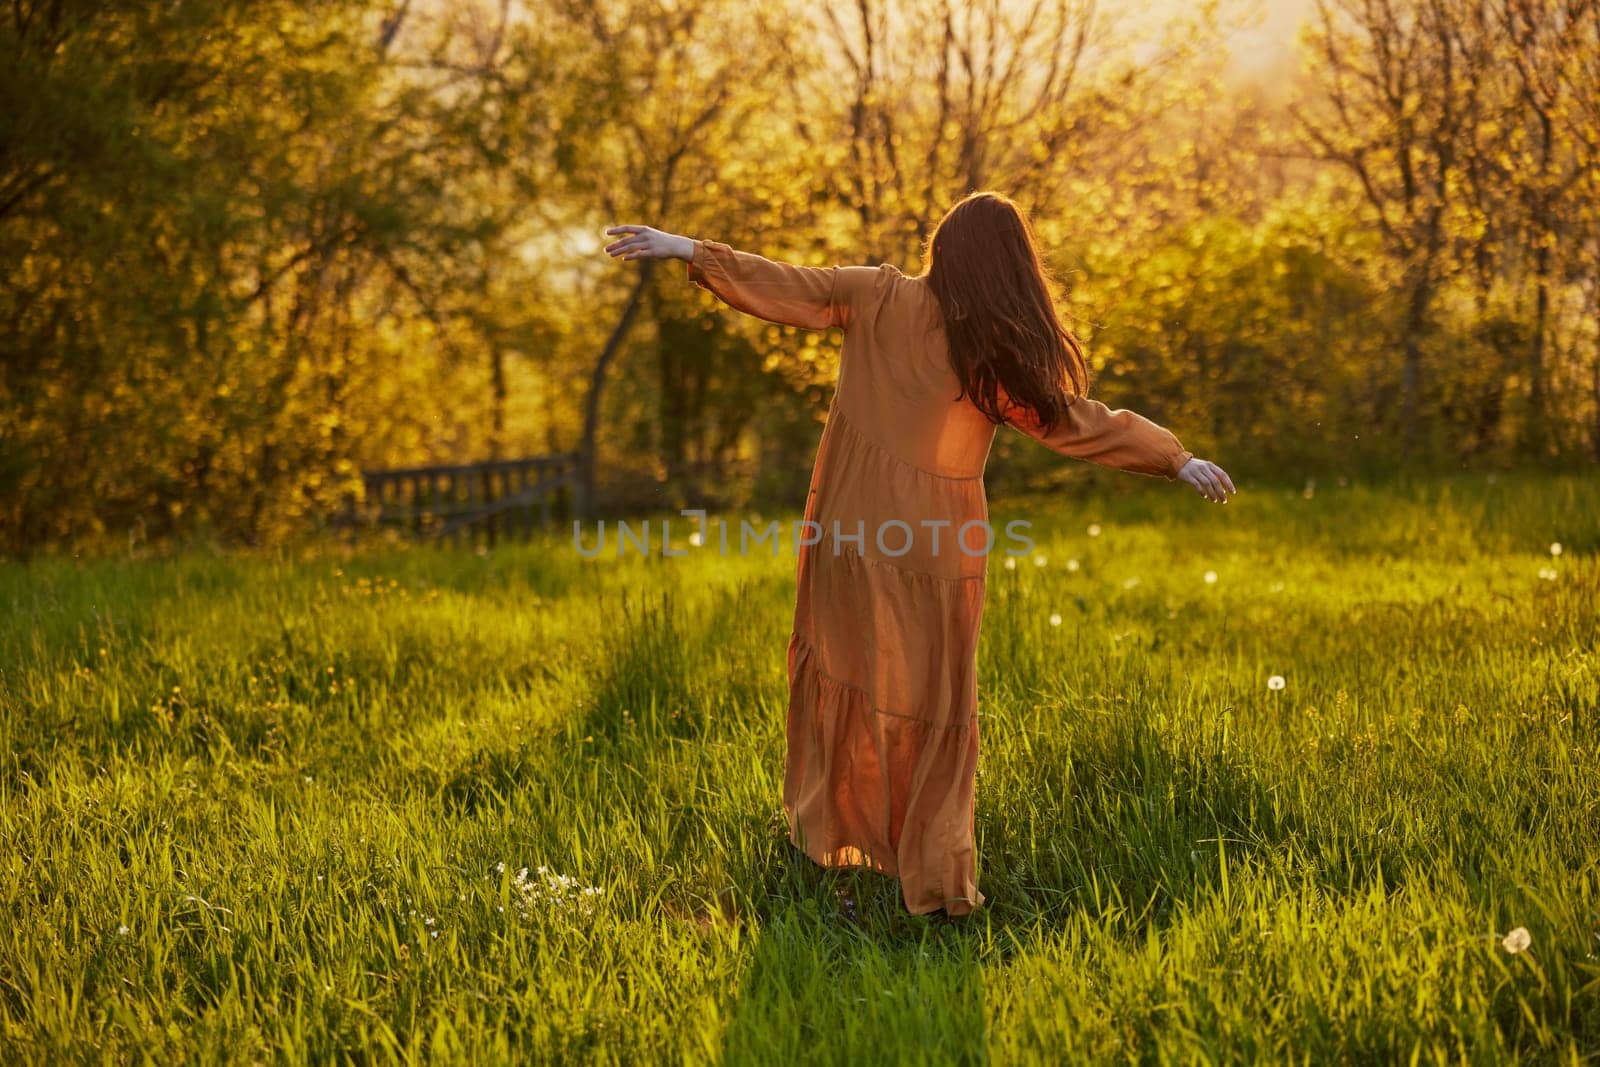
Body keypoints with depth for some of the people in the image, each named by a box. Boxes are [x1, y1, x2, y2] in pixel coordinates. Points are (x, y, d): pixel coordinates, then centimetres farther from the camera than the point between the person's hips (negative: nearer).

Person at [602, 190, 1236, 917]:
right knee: (934, 705, 9)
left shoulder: (881, 300, -7)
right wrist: (1179, 461, 7)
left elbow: (787, 287, -10)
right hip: (938, 545, -2)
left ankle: (830, 832, 31)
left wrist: (688, 251, -6)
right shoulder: (1007, 358, -9)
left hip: (851, 527, 2)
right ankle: (936, 874, 10)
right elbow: (1085, 424, -3)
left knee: (843, 673, 19)